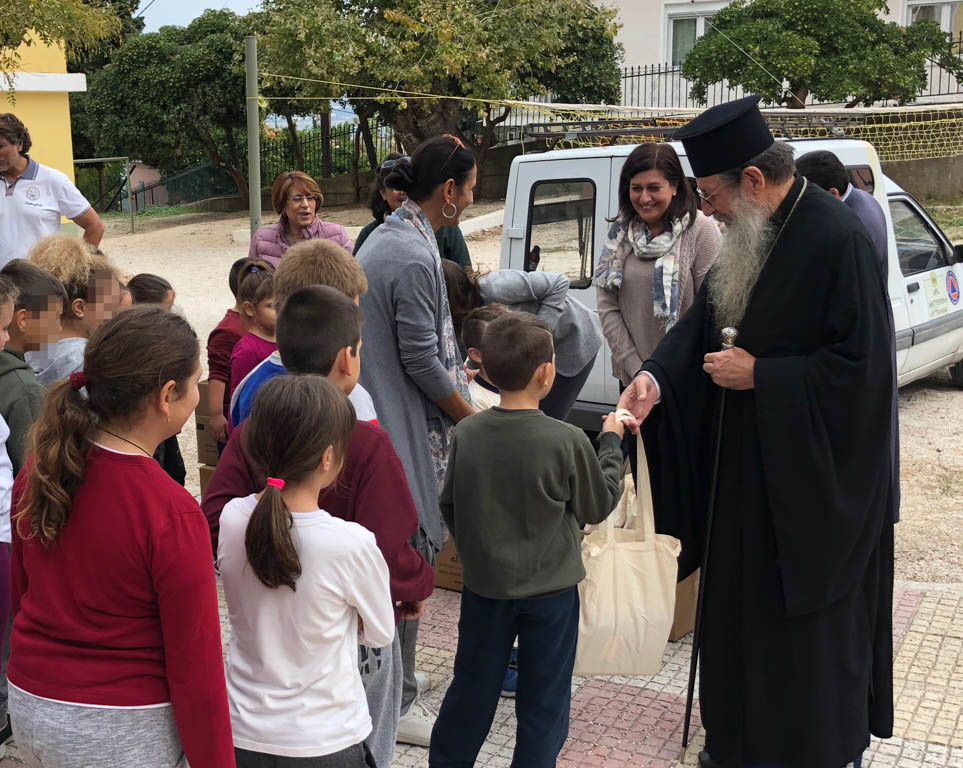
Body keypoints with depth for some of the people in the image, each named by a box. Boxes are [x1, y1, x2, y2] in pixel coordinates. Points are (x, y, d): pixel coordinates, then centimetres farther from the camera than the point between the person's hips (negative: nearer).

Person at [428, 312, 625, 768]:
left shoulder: (465, 434, -10)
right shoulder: (567, 441, -21)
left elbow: (449, 506, 2)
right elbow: (599, 506, -5)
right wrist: (611, 442, 7)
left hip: (483, 586, 4)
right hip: (550, 592, -4)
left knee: (472, 685, 20)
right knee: (543, 698, 13)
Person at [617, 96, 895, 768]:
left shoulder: (837, 238, -22)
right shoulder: (751, 234, 3)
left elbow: (862, 364, -23)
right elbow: (706, 315, 9)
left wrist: (758, 375, -18)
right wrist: (657, 376, -8)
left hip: (812, 476, -8)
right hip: (748, 462, 8)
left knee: (806, 623, 7)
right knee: (741, 607, 18)